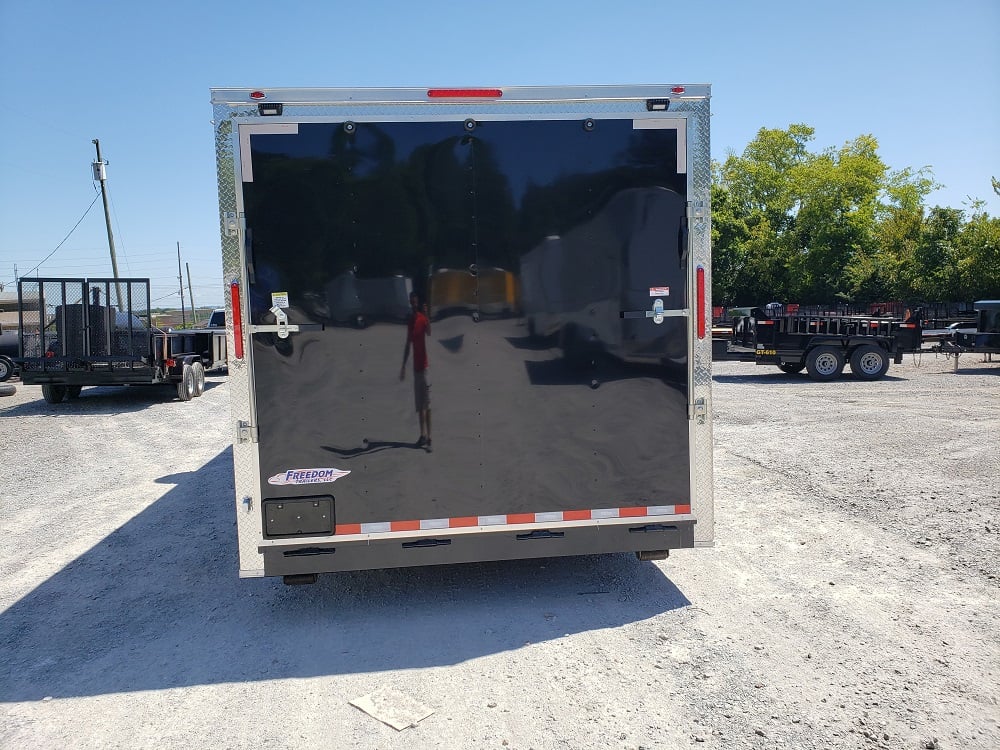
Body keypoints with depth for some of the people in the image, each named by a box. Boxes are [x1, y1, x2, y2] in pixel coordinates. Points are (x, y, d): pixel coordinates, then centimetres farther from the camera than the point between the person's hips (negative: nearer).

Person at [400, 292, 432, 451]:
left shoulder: (423, 318, -7)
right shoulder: (410, 321, 12)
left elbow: (430, 333, -28)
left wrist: (427, 316, -40)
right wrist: (404, 366, 19)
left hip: (425, 365, -7)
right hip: (416, 366, 7)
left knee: (427, 403, -6)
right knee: (419, 404, 9)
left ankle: (428, 437, -5)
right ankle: (423, 435, 16)